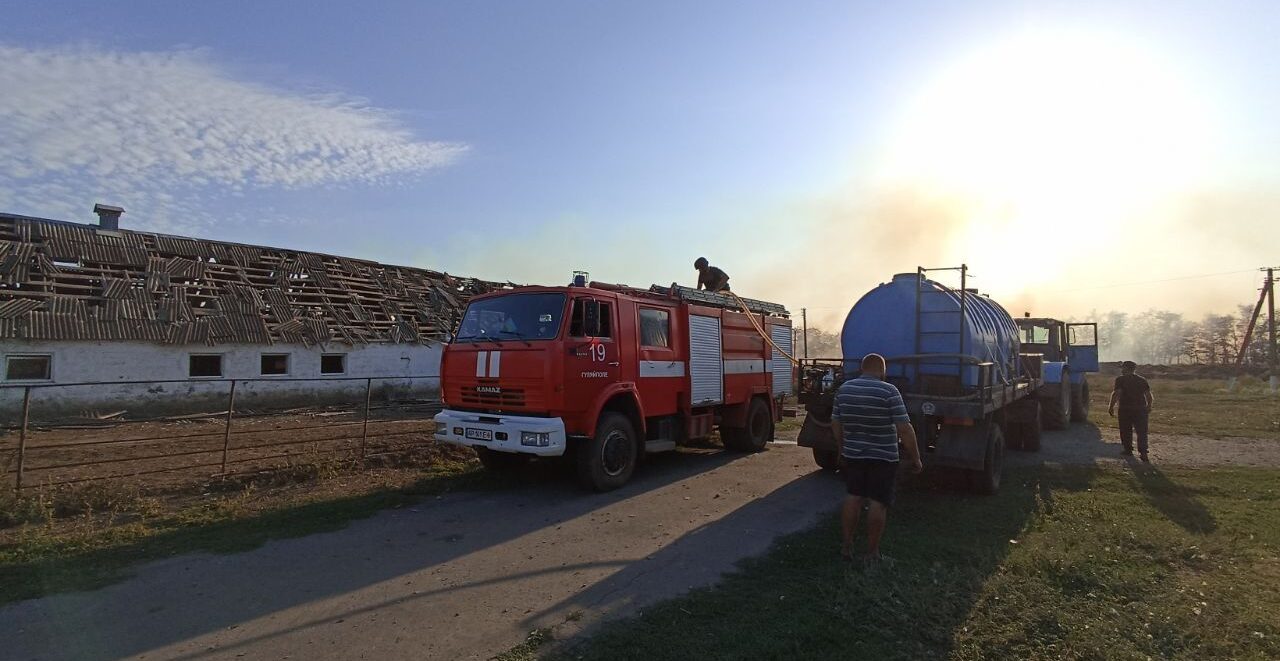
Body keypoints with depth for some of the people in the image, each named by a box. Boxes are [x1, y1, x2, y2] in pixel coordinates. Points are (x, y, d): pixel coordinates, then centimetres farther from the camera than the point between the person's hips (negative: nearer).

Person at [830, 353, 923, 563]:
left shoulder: (844, 389, 2)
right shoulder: (889, 391, -14)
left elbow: (835, 423, 8)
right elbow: (905, 429, -16)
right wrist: (915, 458, -7)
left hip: (853, 455, 5)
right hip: (883, 457, -4)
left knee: (853, 497, 15)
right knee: (878, 503, 5)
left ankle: (846, 546, 21)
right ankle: (872, 552, 13)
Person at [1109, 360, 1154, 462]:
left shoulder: (1120, 379, -3)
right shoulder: (1142, 380, 11)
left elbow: (1116, 393, -13)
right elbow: (1149, 396, 8)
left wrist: (1111, 407, -9)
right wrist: (1149, 407, 20)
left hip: (1125, 409, -3)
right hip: (1141, 409, 3)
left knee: (1126, 431, 9)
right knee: (1142, 432, 4)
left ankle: (1128, 450, 14)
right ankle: (1143, 452, -4)